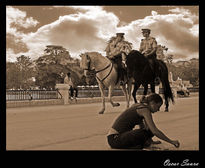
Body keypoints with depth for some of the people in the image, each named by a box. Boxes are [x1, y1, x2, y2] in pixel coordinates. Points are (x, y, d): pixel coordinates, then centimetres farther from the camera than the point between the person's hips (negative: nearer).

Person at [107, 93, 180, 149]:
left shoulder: (138, 106, 14)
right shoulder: (145, 110, -12)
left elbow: (142, 127, 23)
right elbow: (155, 131, -16)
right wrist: (171, 141, -8)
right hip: (115, 139, -10)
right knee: (148, 132, -23)